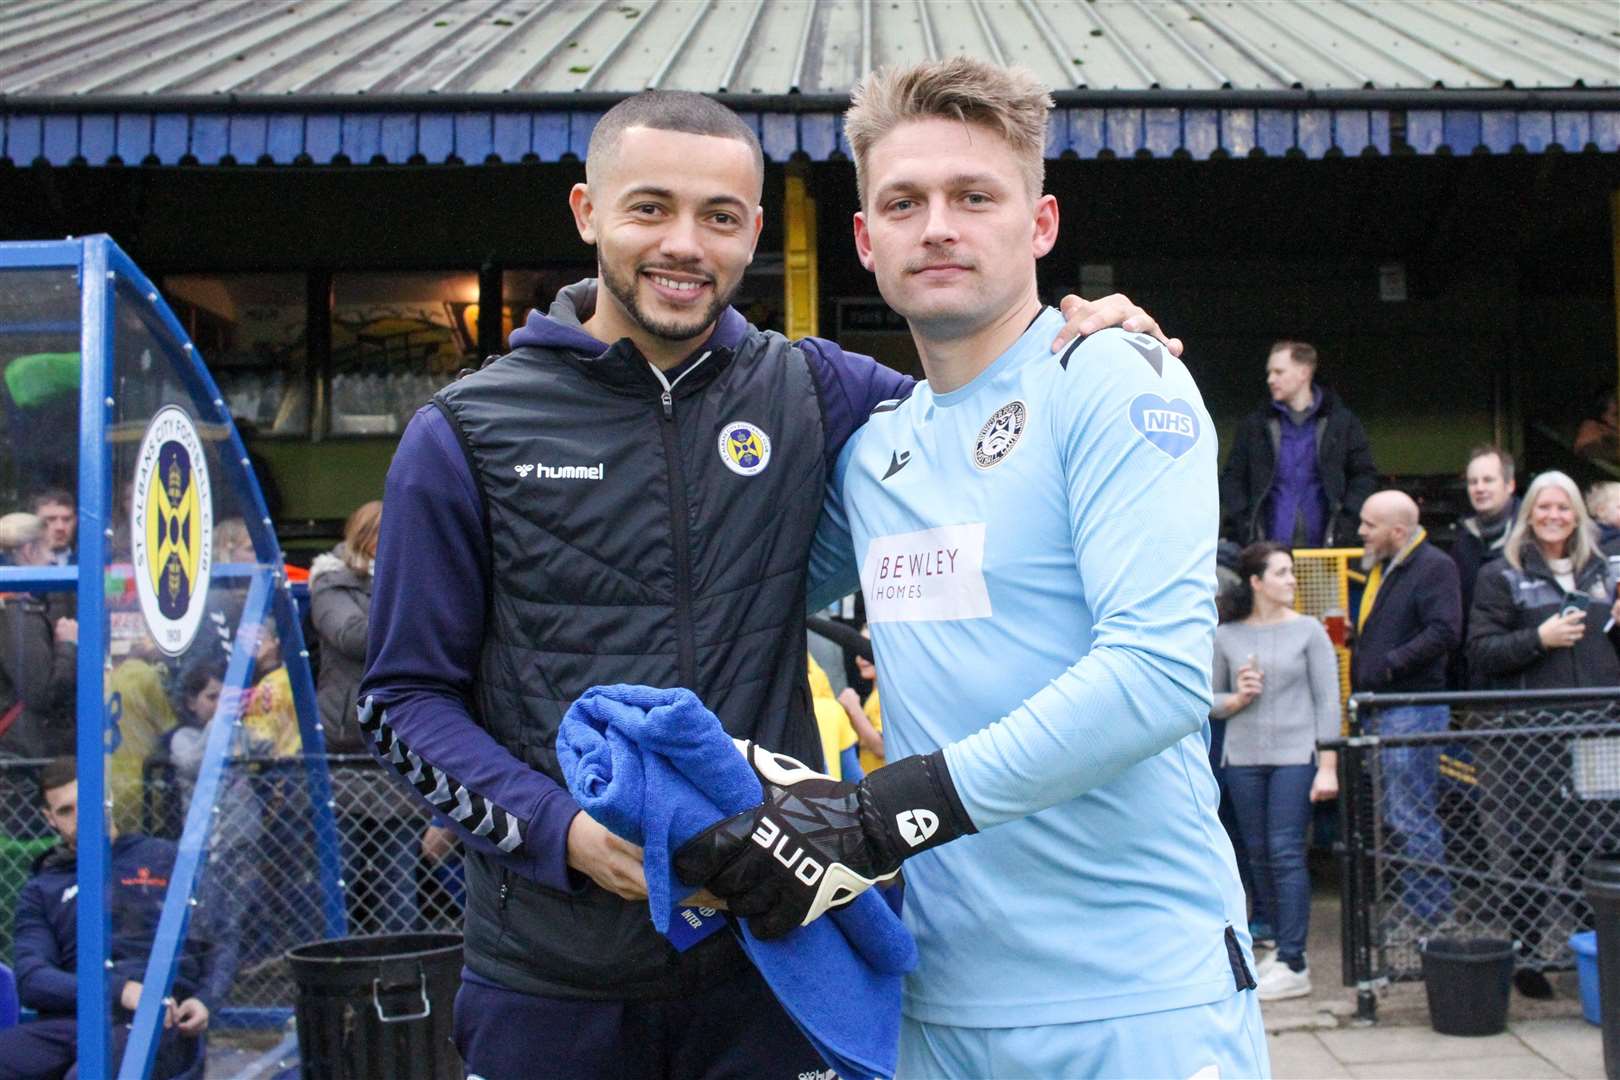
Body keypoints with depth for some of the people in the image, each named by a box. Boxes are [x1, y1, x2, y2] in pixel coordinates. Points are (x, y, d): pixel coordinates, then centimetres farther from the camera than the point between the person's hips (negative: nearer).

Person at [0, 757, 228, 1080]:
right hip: (74, 1017, 3)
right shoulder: (42, 890, 22)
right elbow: (30, 980, 6)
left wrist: (205, 1000, -4)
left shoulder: (164, 859, 20)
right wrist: (120, 990, -12)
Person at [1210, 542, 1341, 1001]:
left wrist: (1328, 766, -6)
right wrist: (1238, 698, -11)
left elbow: (1327, 700, -1)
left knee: (1287, 854, -7)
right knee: (1259, 855, 8)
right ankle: (1284, 942, 23)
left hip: (1295, 756, -3)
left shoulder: (1307, 630, 0)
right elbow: (1211, 702, 11)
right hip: (1243, 757, 3)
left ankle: (1293, 964, -4)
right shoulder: (1226, 636, 4)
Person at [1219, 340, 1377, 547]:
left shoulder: (1342, 422, 5)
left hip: (1322, 543, -1)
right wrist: (1241, 519, -2)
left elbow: (1365, 474, 9)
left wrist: (1348, 518, -3)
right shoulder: (1254, 425, 9)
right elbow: (1232, 478, 11)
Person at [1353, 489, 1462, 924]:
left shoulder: (1434, 566, -10)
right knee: (1395, 815, 13)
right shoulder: (1382, 567, 20)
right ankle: (1420, 907, 22)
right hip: (1382, 709, 10)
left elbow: (1444, 632, -21)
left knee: (1410, 816, -8)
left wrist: (1390, 664, -21)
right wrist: (1357, 641, 14)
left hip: (1414, 709, -10)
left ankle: (1430, 913, 1)